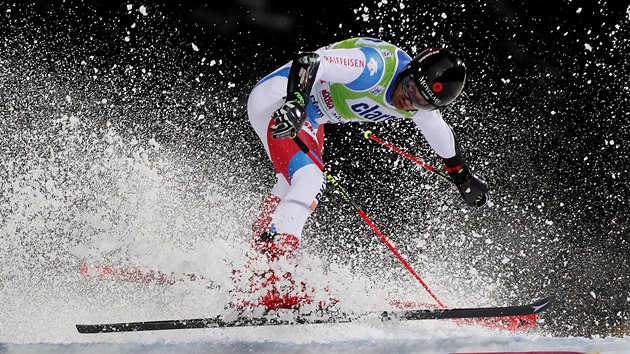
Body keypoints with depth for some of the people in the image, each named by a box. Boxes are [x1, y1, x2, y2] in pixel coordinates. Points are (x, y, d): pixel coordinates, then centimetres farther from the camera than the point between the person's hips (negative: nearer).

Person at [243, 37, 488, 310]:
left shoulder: (420, 101, -6)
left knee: (290, 187, 24)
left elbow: (440, 133, 15)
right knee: (310, 181, -25)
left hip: (310, 118, 10)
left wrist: (463, 177, 28)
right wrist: (295, 104, -52)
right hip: (277, 96, -10)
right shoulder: (377, 67, -32)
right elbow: (308, 62, -36)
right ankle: (270, 279, -28)